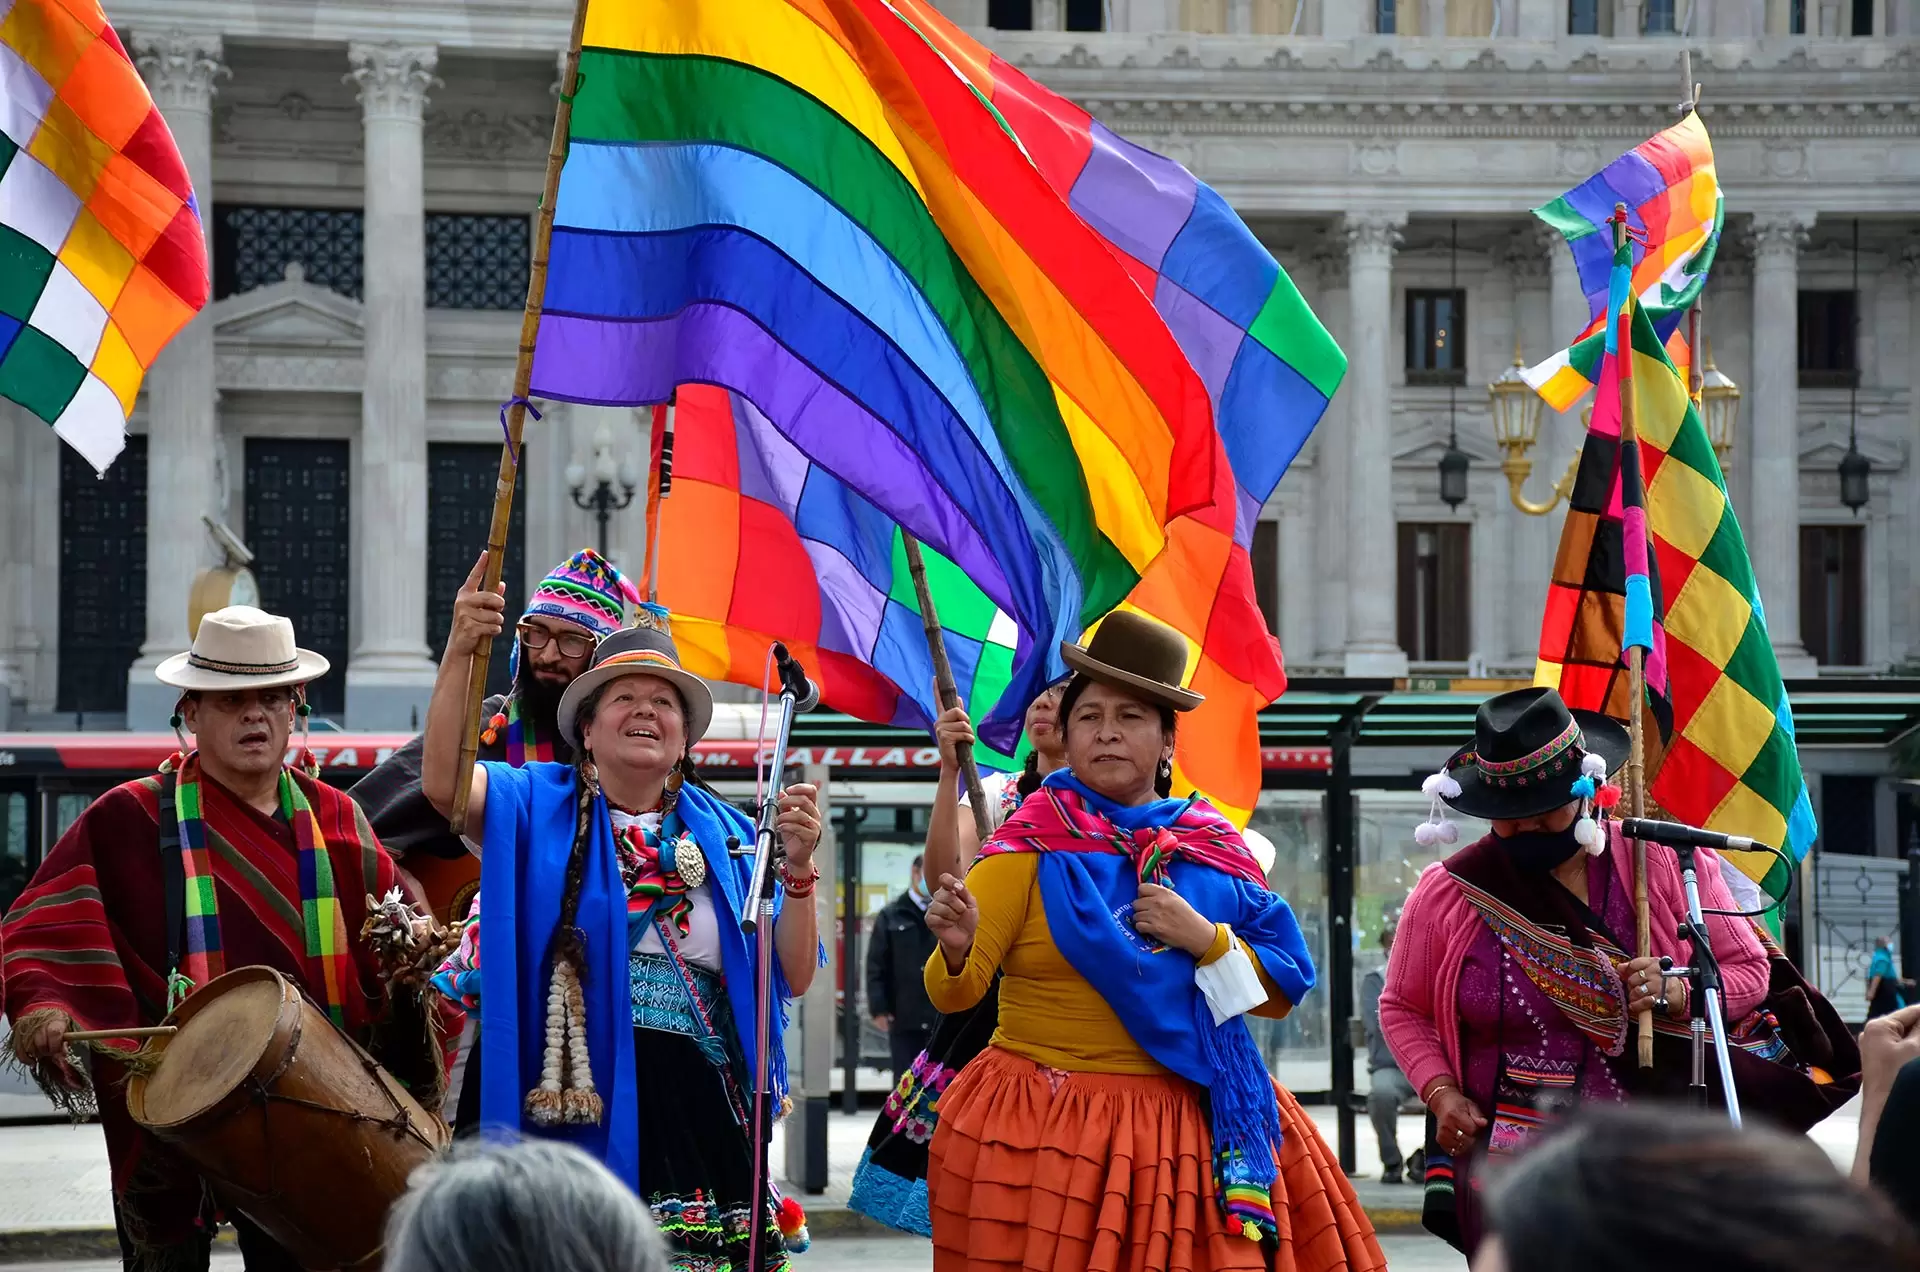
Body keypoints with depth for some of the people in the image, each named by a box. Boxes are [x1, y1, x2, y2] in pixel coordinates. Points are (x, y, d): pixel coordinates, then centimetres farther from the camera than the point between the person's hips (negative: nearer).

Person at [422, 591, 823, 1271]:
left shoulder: (724, 834, 14)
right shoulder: (535, 807, 7)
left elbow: (791, 978, 8)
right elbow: (444, 780, -14)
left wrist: (797, 867, -7)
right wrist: (459, 656, -26)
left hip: (692, 1112, 2)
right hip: (567, 1102, -2)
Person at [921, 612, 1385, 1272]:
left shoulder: (1212, 850, 7)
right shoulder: (1032, 850, -3)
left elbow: (1284, 992, 8)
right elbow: (953, 993, -10)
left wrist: (1206, 939, -9)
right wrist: (957, 948, -32)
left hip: (1195, 1130, 3)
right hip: (1046, 1132, -3)